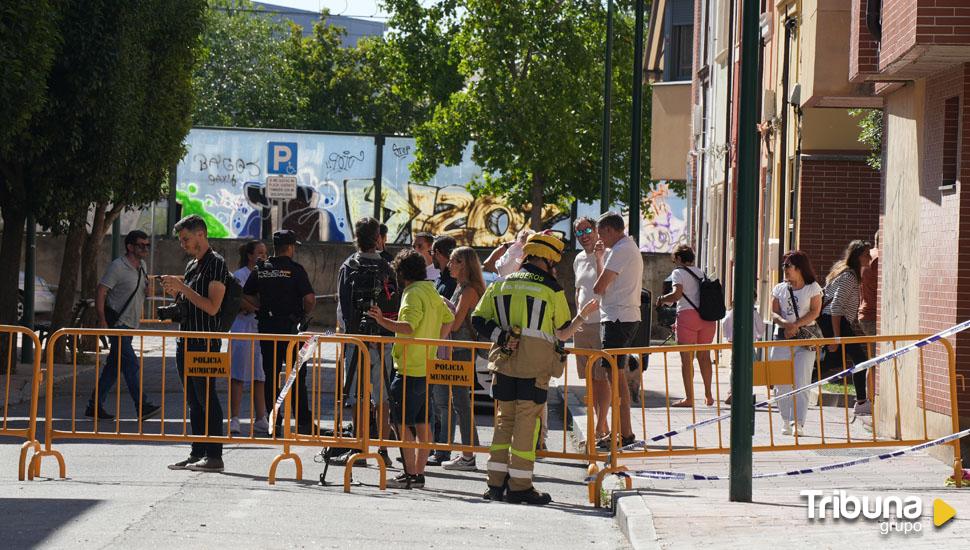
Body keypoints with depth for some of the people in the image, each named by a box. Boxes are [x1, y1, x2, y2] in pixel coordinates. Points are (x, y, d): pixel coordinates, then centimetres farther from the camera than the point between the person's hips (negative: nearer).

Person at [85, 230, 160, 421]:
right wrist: (102, 320, -21)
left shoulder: (141, 267, 12)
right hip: (117, 323, -9)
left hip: (130, 324, 9)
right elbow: (101, 292, -14)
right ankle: (142, 406, -20)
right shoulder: (118, 267, -13)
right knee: (131, 364, -15)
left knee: (114, 366, 9)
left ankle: (95, 406, 15)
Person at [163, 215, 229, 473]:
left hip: (205, 342, -9)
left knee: (206, 398, -9)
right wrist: (175, 292, 6)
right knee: (194, 401, 10)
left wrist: (183, 288, -16)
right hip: (185, 342, 9)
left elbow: (212, 306, -17)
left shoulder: (216, 264, -9)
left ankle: (214, 456, -8)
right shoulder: (192, 265, 18)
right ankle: (197, 454, 13)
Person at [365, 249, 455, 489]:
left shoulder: (413, 294, -14)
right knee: (422, 423, 11)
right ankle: (419, 472, 15)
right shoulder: (432, 293, 14)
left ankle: (410, 474, -8)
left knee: (404, 424, -6)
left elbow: (408, 327, -27)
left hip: (410, 369, -9)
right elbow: (448, 319, 27)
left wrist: (383, 321, -37)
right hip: (427, 368, 9)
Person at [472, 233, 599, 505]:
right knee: (527, 422, 0)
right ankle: (519, 486, 0)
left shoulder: (501, 285, 9)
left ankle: (497, 482, 11)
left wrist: (501, 336, 9)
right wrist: (583, 316, 17)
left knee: (504, 419, 12)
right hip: (535, 365, -4)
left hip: (503, 362, 4)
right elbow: (562, 333, 3)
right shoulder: (552, 289, -3)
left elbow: (478, 320, 6)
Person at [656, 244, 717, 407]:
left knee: (687, 358, -2)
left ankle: (689, 397, -5)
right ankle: (708, 395, 17)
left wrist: (662, 300, 4)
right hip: (708, 316, 6)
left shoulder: (678, 273, 1)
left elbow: (677, 294, -15)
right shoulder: (701, 272, 20)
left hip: (688, 314, -6)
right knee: (704, 356, 15)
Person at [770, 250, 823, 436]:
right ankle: (787, 422, 10)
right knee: (781, 383, 0)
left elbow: (815, 312, -6)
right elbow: (774, 313, 4)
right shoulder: (779, 288, 12)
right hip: (782, 337, 3)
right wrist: (786, 324, -16)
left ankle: (798, 423, -13)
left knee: (801, 383, -10)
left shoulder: (813, 288, 3)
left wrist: (795, 325, -16)